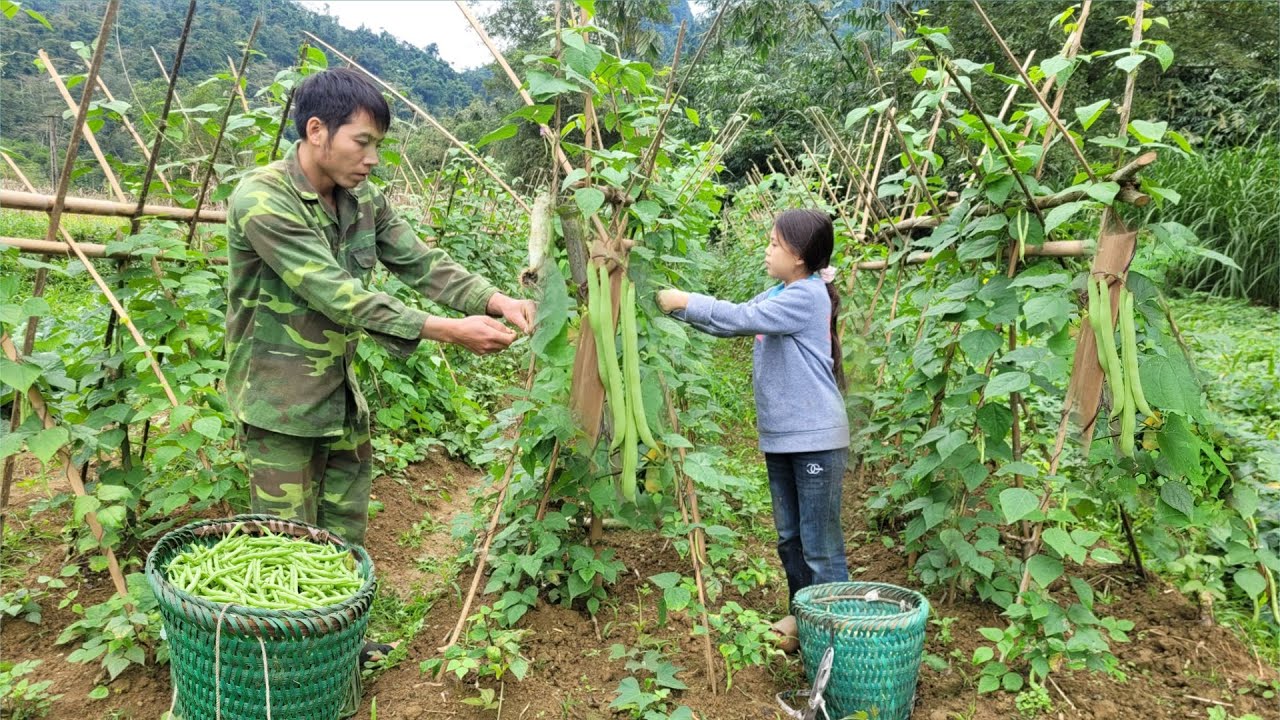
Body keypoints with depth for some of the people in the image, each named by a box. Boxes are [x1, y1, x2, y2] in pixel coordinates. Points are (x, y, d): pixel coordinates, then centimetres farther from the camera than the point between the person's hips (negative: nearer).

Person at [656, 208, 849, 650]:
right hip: (779, 437, 9)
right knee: (789, 537, 18)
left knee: (820, 543, -2)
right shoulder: (778, 295, 11)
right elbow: (729, 325, 11)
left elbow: (741, 318, -22)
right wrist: (678, 307, 0)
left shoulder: (808, 295, -15)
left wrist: (685, 302, -15)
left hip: (815, 438, -9)